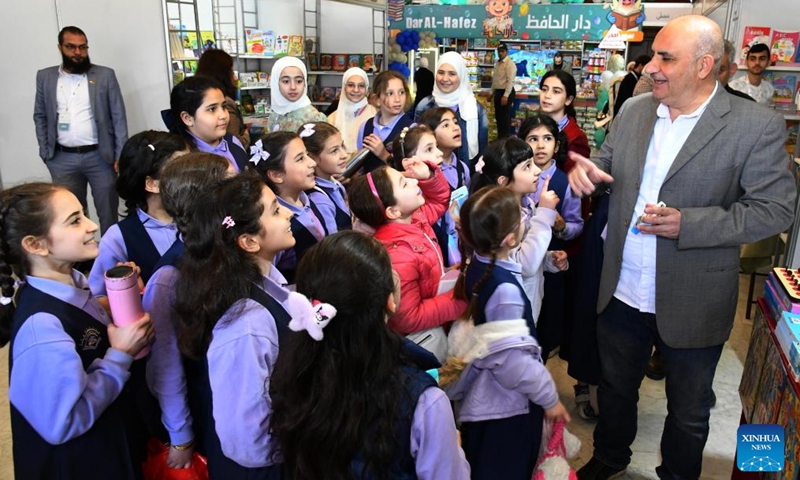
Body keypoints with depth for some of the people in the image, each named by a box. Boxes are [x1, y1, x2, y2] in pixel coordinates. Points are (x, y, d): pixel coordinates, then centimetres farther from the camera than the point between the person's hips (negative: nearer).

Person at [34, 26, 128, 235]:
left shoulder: (105, 75, 0)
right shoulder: (45, 77, 8)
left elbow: (119, 117, -1)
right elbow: (40, 117, 12)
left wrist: (120, 155, -6)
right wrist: (45, 152, 3)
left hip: (100, 156, -2)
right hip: (62, 159, 2)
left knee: (108, 211, 5)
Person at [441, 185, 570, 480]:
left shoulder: (476, 265, -8)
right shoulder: (505, 289, -34)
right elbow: (513, 361, -29)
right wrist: (550, 397, -16)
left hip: (481, 397, 8)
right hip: (506, 404, -8)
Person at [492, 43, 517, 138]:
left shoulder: (510, 64, -13)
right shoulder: (497, 63, 14)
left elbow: (510, 81, -20)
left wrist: (505, 96, -25)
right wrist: (492, 92, 19)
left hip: (506, 93, -9)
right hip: (497, 92, 9)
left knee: (505, 117, -3)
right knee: (498, 116, 13)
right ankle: (500, 137, 23)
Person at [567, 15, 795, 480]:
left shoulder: (757, 125, -13)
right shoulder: (635, 111, 1)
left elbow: (776, 208, -14)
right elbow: (608, 163, 12)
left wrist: (687, 223, -24)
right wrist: (586, 168, -12)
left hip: (692, 307, -4)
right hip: (622, 296, 4)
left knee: (688, 412, 19)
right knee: (615, 388, 24)